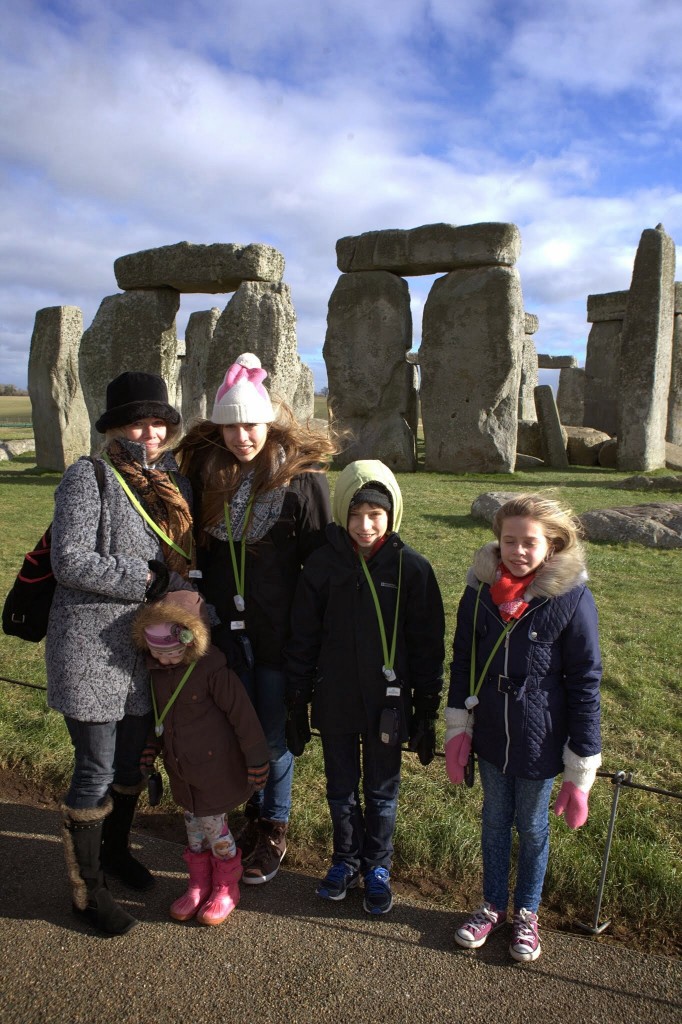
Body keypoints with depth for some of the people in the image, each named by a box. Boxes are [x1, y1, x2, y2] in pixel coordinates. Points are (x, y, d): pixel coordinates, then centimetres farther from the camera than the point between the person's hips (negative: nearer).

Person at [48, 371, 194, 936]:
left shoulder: (174, 483, 7)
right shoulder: (89, 477, -13)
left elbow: (185, 558, 19)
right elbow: (70, 562, -21)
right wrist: (145, 577, -19)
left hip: (146, 648, 6)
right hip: (92, 649, -6)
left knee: (131, 761, 21)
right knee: (96, 771, 5)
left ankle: (116, 849, 45)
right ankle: (87, 888, 27)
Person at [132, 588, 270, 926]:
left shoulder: (211, 669, -25)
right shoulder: (155, 669, -5)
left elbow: (242, 715, -19)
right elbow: (155, 714, 12)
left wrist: (256, 761, -14)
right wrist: (149, 751, 16)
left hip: (215, 766, -6)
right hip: (181, 767, 6)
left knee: (214, 824, 7)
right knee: (193, 823, 18)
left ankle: (226, 887, 29)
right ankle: (199, 883, 36)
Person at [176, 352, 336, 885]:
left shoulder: (303, 476, -12)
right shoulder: (205, 470, 1)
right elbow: (195, 548, 10)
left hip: (278, 631, -4)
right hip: (225, 626, 4)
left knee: (274, 733, 10)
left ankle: (275, 831, 32)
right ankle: (254, 814, 40)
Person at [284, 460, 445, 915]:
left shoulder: (412, 568, -10)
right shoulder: (323, 565, -6)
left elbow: (428, 646, -4)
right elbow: (303, 639, 0)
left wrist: (427, 711, -2)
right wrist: (297, 705, 2)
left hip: (387, 704, -1)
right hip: (334, 702, 2)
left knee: (382, 793, 15)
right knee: (341, 789, 18)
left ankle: (378, 867, 37)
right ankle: (346, 860, 41)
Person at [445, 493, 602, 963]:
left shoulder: (572, 598, -18)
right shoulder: (481, 590, -8)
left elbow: (585, 682, -12)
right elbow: (463, 660, 3)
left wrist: (582, 768, -10)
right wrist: (458, 726, 0)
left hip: (540, 743, -3)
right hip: (491, 736, 3)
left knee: (532, 826, 18)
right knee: (495, 820, 20)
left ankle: (527, 913, 42)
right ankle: (493, 905, 43)